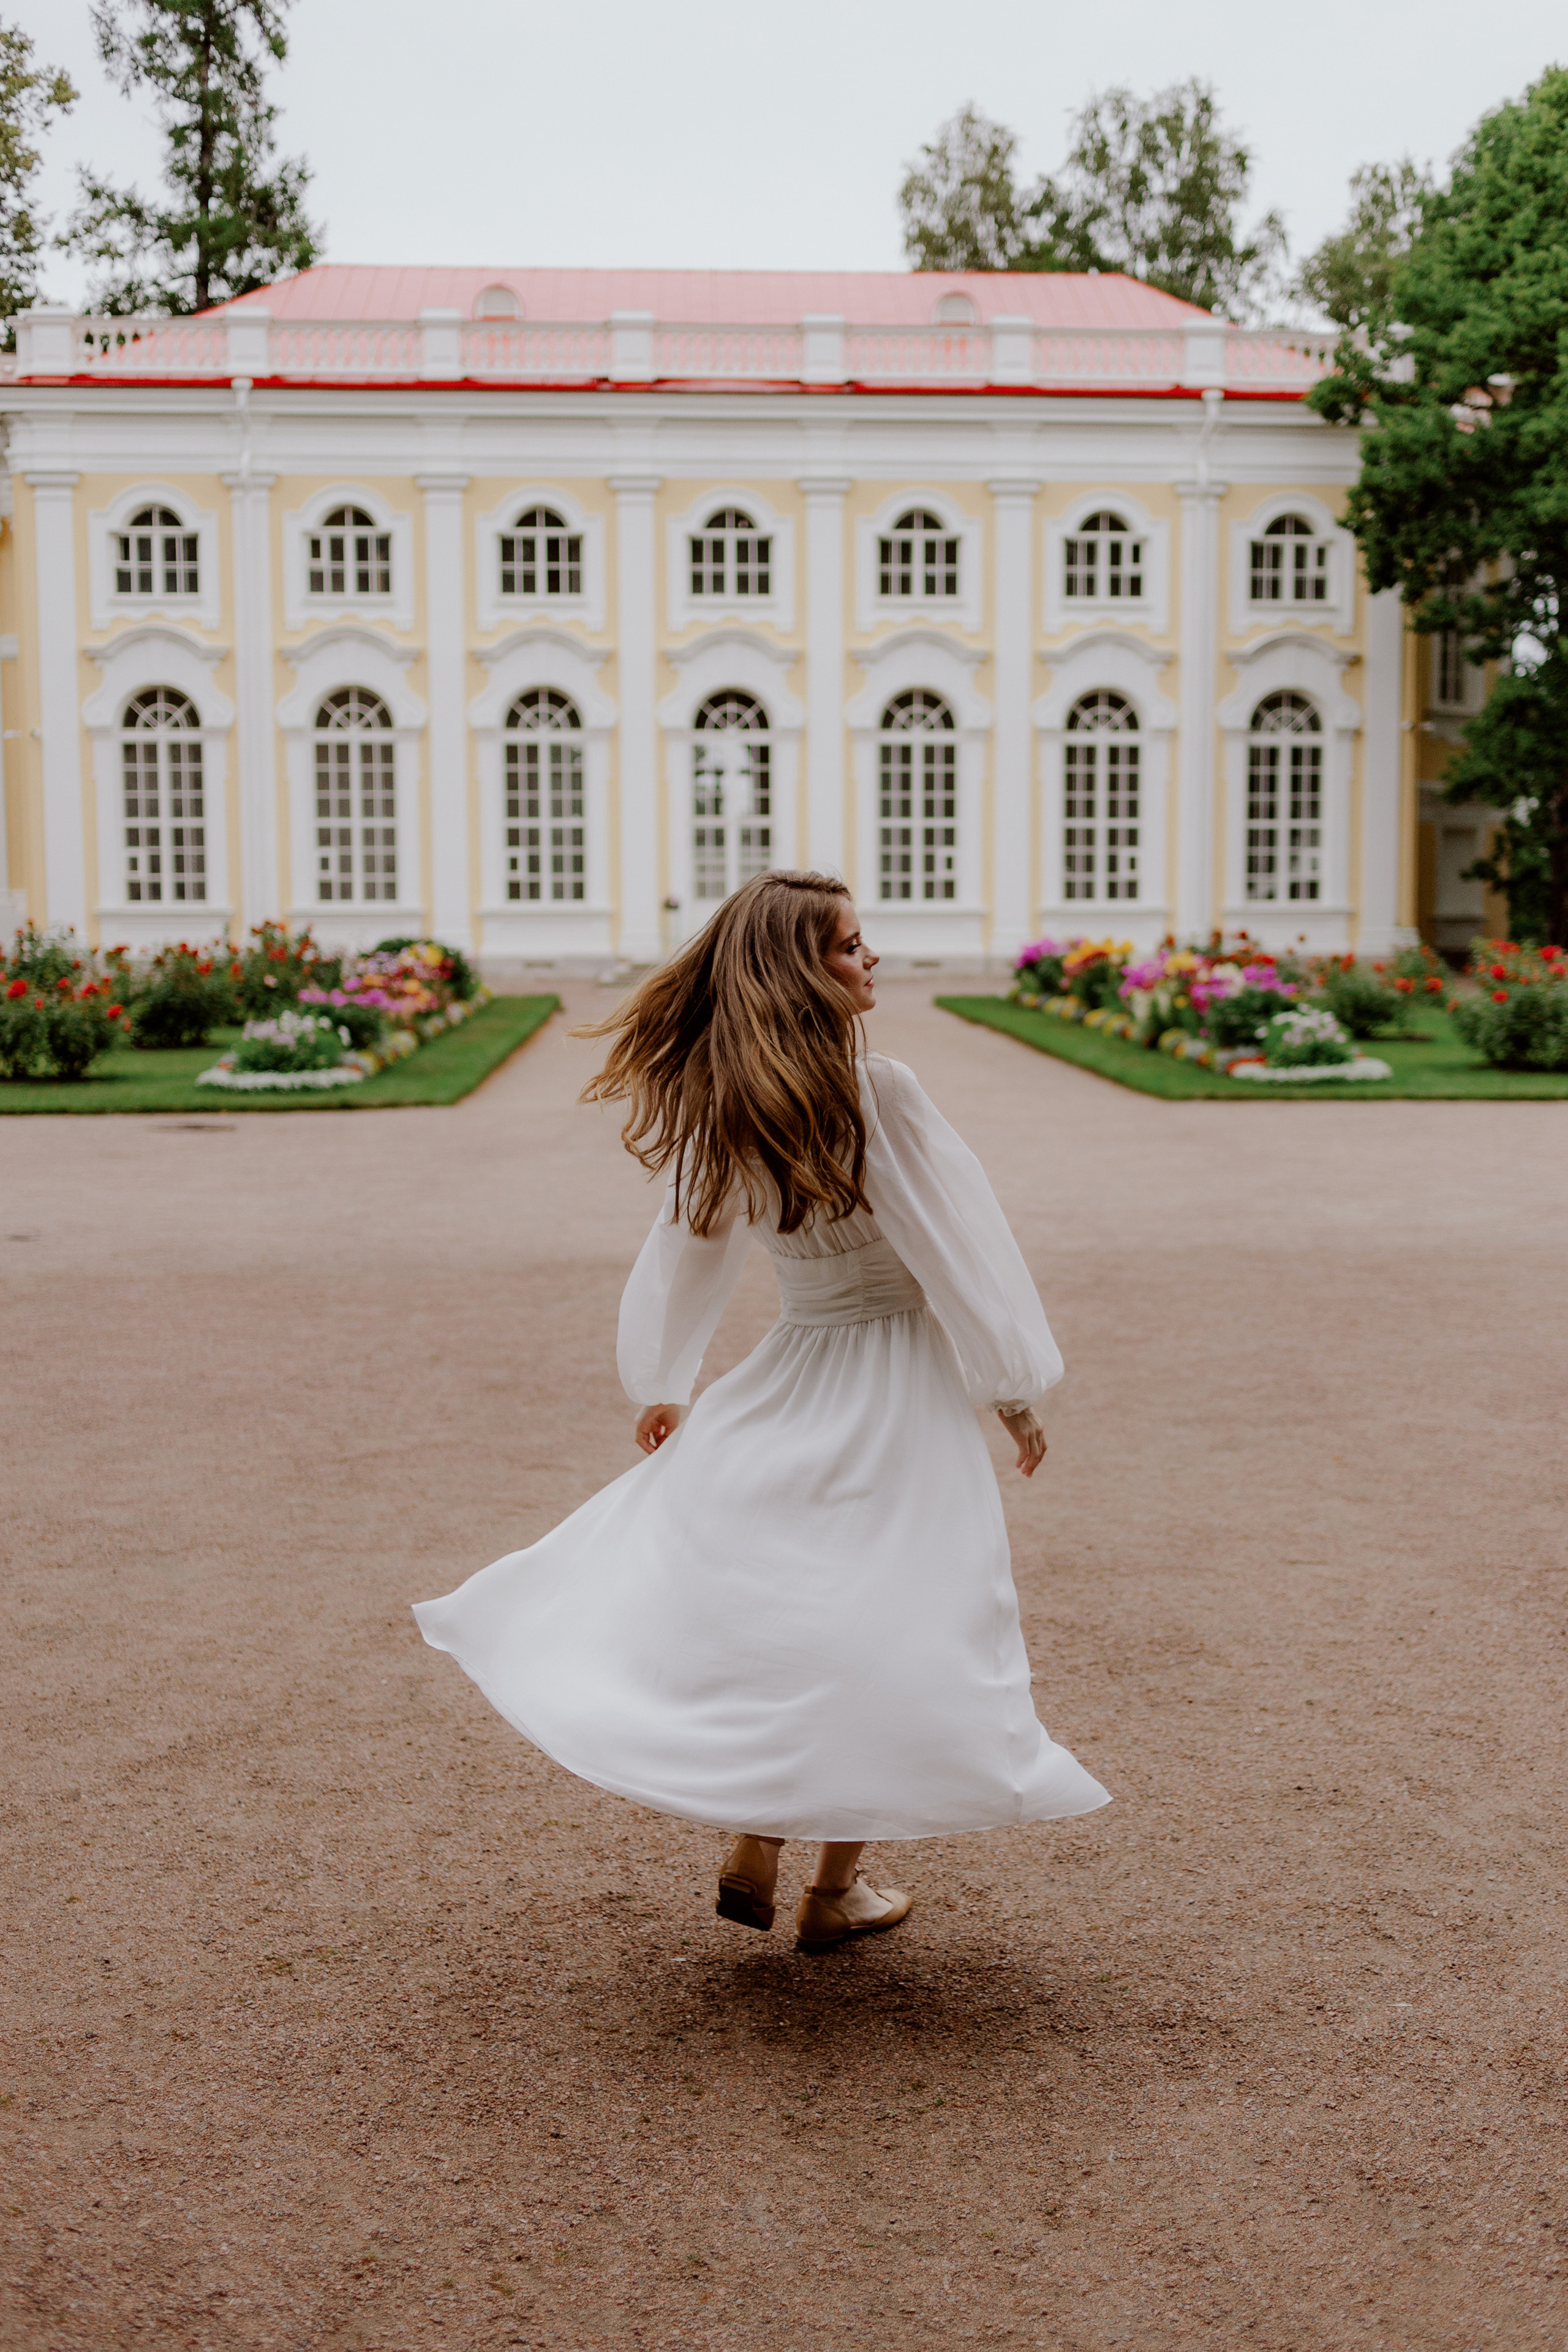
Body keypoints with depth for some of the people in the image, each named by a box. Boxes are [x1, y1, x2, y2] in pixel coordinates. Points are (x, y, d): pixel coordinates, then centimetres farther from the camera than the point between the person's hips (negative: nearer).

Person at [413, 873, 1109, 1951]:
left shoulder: (725, 1110, -1)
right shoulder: (879, 1093, -18)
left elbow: (689, 1248, 10)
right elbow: (960, 1251, -14)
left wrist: (663, 1385, 23)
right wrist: (1016, 1390, -3)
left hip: (794, 1374, 5)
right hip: (902, 1385, -5)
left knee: (772, 1606, 19)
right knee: (882, 1626, 6)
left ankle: (751, 1852, 16)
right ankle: (838, 1891, 16)